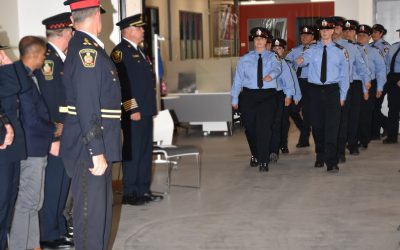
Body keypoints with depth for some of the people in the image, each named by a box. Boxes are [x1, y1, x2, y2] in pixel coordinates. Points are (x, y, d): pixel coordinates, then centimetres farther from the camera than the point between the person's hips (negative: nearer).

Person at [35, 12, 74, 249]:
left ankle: (58, 224, 32)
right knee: (54, 182, 0)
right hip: (56, 133, -9)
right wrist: (53, 136, -22)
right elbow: (48, 101, -21)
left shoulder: (60, 57, 11)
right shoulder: (47, 58, -18)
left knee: (62, 180, 18)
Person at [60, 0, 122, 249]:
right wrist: (97, 152, -23)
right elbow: (87, 107, -23)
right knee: (90, 211, -1)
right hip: (89, 149, -10)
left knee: (103, 206, 19)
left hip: (99, 145, 10)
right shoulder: (86, 51, -18)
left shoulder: (90, 47, 12)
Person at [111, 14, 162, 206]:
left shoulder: (138, 51, 18)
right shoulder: (120, 52, -11)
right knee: (132, 153, -2)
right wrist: (132, 109, -20)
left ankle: (143, 190, 21)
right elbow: (122, 83, -18)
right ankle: (129, 193, 6)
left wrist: (150, 109, 17)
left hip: (145, 111, 9)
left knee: (146, 152, 13)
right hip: (133, 113, -9)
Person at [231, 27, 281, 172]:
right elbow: (238, 79, 8)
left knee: (265, 128, -9)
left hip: (268, 96, -2)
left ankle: (263, 162, -4)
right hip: (248, 95, 2)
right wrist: (235, 98, 5)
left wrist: (271, 75, -42)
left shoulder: (273, 57, 3)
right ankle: (255, 155, 32)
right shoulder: (245, 59, 7)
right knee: (250, 128, 8)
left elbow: (277, 68, -19)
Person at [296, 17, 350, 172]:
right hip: (315, 90, 2)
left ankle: (331, 162, -6)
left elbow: (344, 74, 6)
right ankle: (320, 157, 26)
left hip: (332, 90, -2)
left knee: (332, 126, -8)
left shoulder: (340, 51, 2)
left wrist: (342, 95, 4)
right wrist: (301, 60, -44)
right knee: (317, 125, 9)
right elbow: (305, 58, -19)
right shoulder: (312, 49, 3)